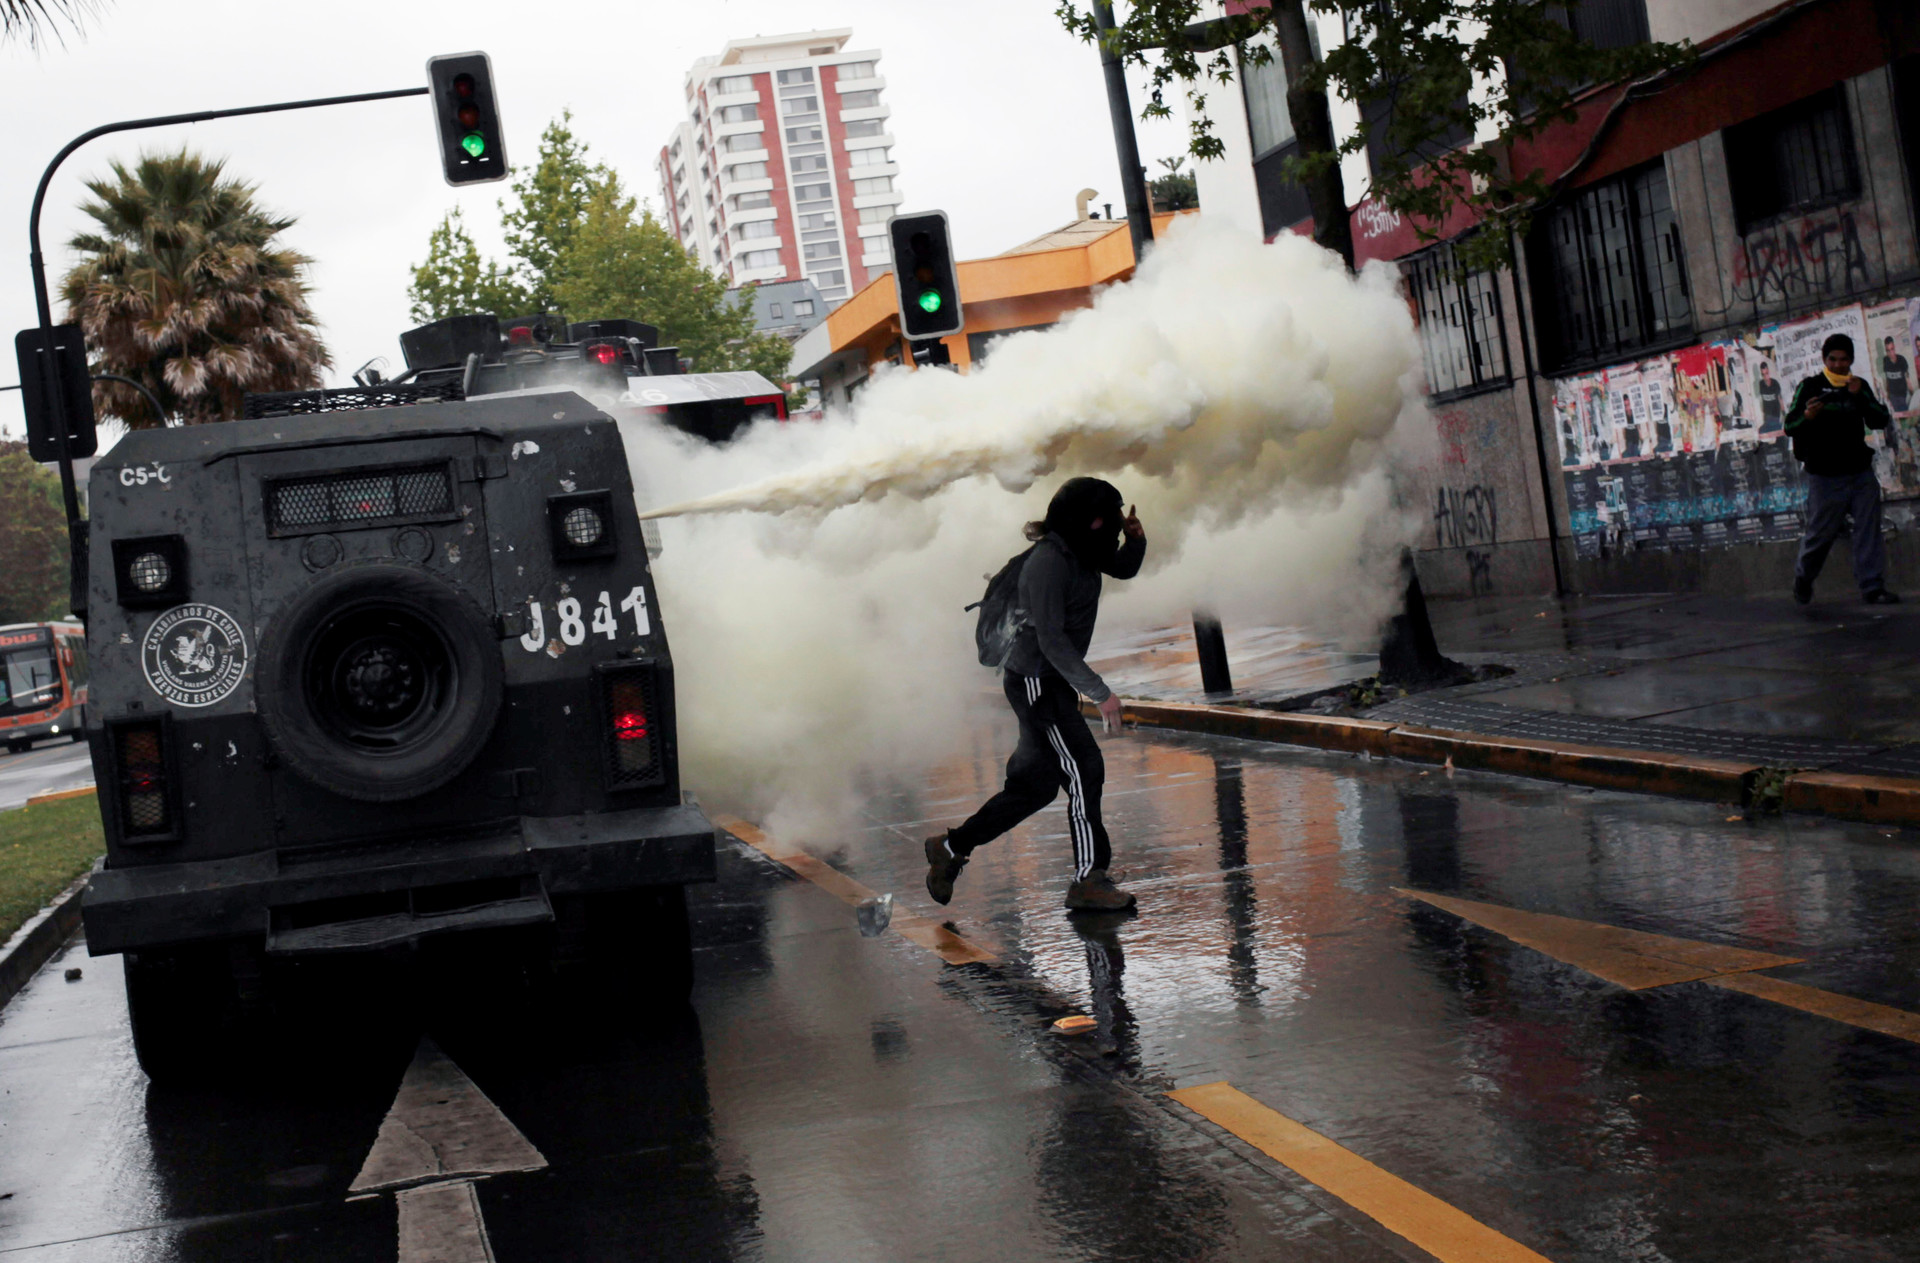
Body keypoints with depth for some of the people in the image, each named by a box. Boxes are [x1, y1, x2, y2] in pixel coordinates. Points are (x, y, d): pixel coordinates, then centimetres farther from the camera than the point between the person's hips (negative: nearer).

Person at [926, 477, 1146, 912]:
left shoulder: (1080, 550, 5)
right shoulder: (1048, 562, -21)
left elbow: (1123, 568, 23)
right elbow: (1051, 640, -25)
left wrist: (1135, 539, -1)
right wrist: (1100, 692, -24)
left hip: (1057, 682, 10)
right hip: (1035, 680, -10)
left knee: (1036, 783, 13)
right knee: (1084, 770, -11)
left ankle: (952, 847, 25)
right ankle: (1088, 881, -5)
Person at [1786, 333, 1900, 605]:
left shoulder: (1859, 386, 10)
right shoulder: (1810, 387, -1)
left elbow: (1880, 421, 1)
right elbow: (1790, 427, -6)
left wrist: (1861, 397, -14)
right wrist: (1807, 417, -28)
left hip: (1860, 472, 3)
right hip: (1825, 476, -3)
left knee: (1869, 531, -3)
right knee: (1820, 532, 3)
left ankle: (1872, 587, 0)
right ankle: (1803, 578, 27)